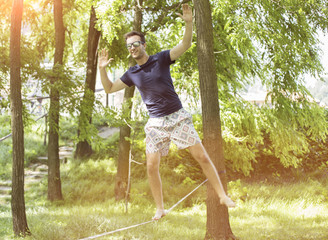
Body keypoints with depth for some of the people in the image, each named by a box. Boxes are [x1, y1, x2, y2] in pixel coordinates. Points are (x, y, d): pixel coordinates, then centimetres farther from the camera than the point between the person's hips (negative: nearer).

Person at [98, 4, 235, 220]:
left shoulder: (161, 59, -2)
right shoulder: (132, 74, 8)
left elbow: (185, 45, -13)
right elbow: (109, 88, 14)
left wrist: (189, 23, -29)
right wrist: (102, 69, -3)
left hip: (178, 117, -3)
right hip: (156, 123, 3)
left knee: (202, 157, -5)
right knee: (152, 167, -3)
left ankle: (222, 196, 4)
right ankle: (160, 209, 10)